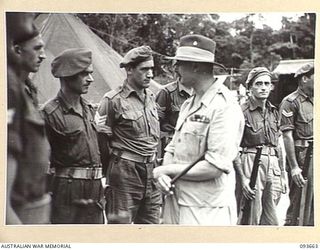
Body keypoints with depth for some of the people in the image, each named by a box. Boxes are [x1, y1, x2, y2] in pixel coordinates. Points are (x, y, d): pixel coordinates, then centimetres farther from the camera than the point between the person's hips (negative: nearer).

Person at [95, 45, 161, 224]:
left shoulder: (151, 97, 11)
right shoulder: (114, 100, -11)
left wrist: (156, 166, 18)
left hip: (152, 171, 7)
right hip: (125, 171, -7)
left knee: (151, 223, 13)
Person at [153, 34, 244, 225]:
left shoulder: (225, 107, -16)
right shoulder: (188, 105, 12)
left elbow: (215, 167, -22)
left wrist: (167, 170, -13)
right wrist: (163, 175, -7)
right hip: (175, 201, 8)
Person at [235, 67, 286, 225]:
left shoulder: (273, 112, 12)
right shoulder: (242, 112, -7)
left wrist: (282, 175, 16)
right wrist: (243, 178, -15)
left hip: (273, 166, 6)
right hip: (251, 164, -6)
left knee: (271, 220, 10)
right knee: (251, 220, -1)